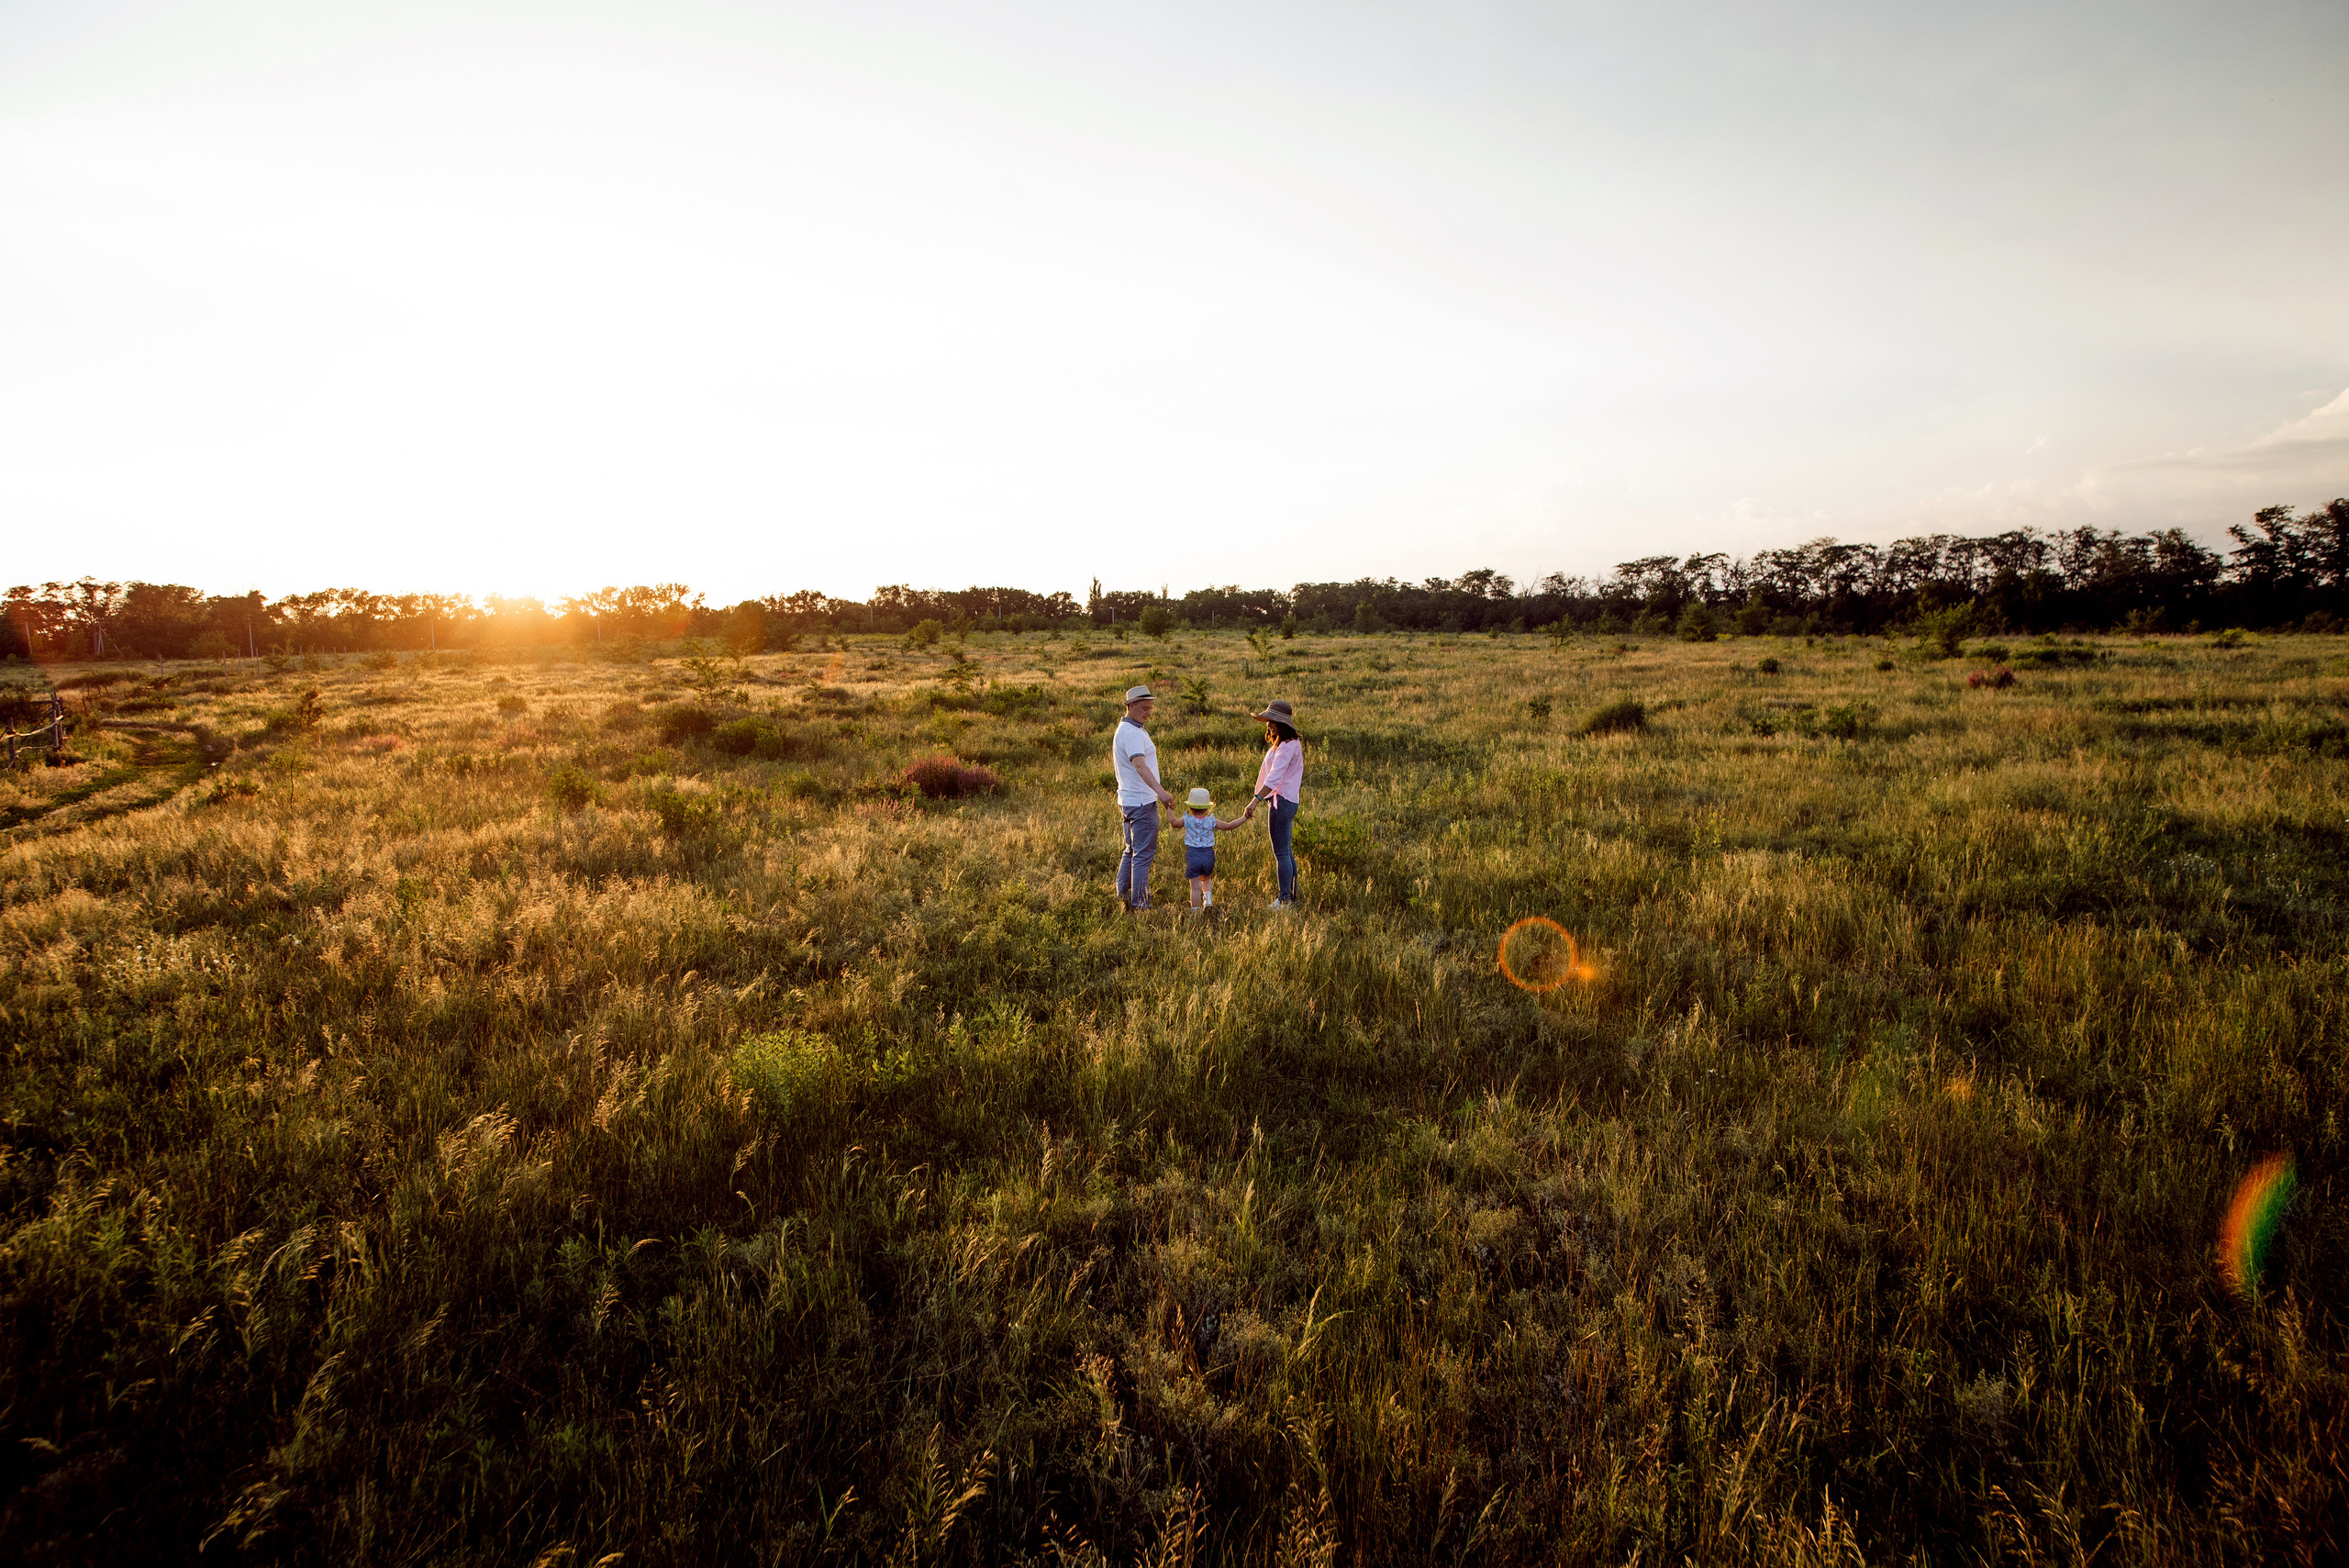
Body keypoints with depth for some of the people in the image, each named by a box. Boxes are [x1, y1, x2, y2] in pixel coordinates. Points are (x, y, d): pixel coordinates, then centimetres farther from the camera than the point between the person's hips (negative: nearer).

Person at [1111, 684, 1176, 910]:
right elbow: (1140, 765, -33)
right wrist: (1160, 791, -46)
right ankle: (1140, 904, -4)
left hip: (1128, 800, 11)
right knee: (1144, 854, -6)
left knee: (1131, 852, 18)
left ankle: (1122, 896, 22)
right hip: (1142, 802, -11)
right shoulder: (1132, 733, -18)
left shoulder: (1123, 730, 16)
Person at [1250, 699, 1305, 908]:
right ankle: (1292, 897, 21)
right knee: (1285, 852, 15)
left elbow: (1275, 777, -27)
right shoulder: (1281, 744, 16)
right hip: (1282, 800, 11)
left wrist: (1256, 800, -34)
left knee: (1281, 852, -6)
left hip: (1282, 801, -11)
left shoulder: (1287, 747, -16)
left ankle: (1285, 899, -1)